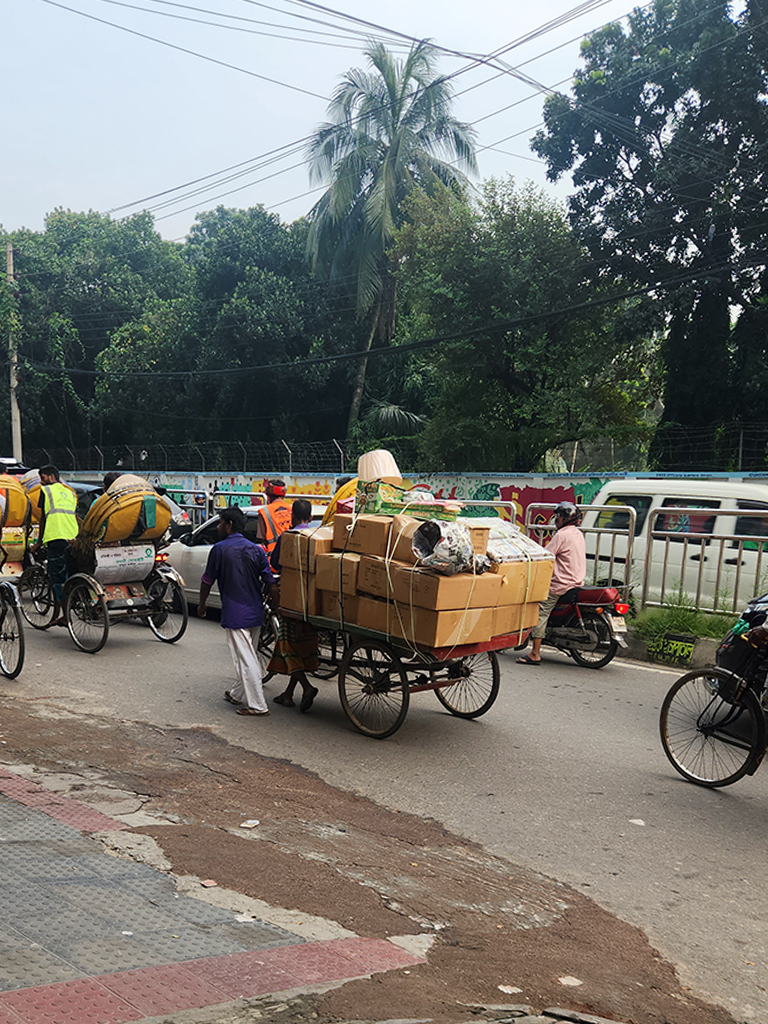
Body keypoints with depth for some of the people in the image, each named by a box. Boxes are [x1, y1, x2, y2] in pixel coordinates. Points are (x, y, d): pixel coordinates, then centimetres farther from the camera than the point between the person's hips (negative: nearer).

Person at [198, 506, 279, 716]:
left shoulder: (220, 549, -9)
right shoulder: (256, 549, 5)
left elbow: (207, 581, -1)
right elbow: (271, 584, 3)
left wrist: (202, 604, 14)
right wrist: (277, 608, 12)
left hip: (235, 614, -6)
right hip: (256, 612, 6)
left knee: (246, 660, -3)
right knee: (249, 656, 19)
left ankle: (257, 705, -2)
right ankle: (238, 694, 35)